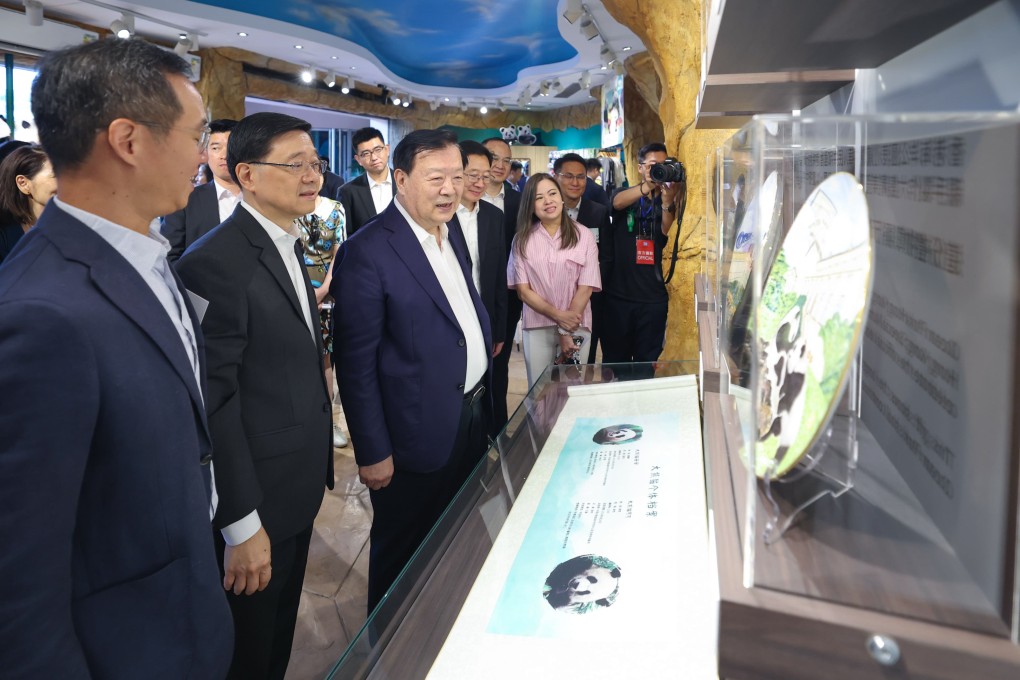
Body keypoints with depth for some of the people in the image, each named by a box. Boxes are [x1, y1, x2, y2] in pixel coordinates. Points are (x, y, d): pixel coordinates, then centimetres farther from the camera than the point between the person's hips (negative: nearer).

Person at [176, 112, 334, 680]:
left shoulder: (287, 247, 8)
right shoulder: (216, 261, -22)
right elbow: (215, 401, -23)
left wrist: (318, 462, 13)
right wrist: (242, 525, -20)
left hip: (299, 489, 8)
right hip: (254, 505, -8)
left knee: (282, 633, 26)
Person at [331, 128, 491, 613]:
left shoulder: (451, 232, 6)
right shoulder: (368, 252, -19)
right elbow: (356, 362, -17)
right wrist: (372, 452, -16)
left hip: (472, 416, 8)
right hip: (418, 433, -7)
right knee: (403, 555, 13)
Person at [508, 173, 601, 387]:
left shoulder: (584, 236, -1)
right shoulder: (522, 240, 1)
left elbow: (586, 288, -5)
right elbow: (523, 290, -2)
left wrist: (567, 331, -9)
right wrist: (558, 316, -13)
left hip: (576, 326, 0)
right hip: (537, 327, 1)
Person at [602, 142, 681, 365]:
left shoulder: (666, 201, 6)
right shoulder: (624, 194, 4)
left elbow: (666, 230, -14)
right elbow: (617, 203, -20)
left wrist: (667, 200, -34)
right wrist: (647, 187, -40)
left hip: (652, 296, 1)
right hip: (618, 294, -1)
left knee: (647, 363, 8)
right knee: (614, 361, 8)